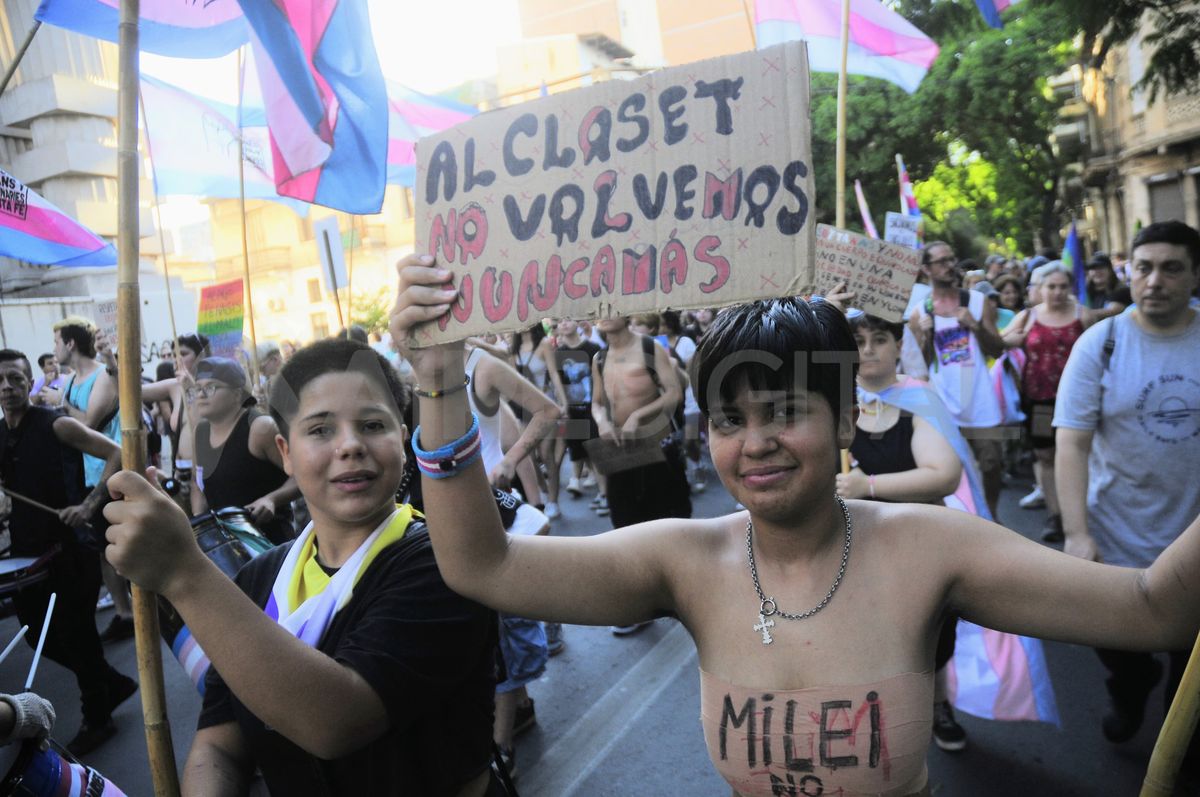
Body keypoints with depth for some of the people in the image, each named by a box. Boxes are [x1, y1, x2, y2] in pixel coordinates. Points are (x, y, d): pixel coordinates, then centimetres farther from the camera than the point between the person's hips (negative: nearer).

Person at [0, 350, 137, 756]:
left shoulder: (57, 425, -10)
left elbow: (116, 454, -14)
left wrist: (89, 505, -21)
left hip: (69, 551, -7)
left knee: (77, 637, 3)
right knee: (41, 636, 15)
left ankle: (97, 719, 22)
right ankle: (113, 683, 34)